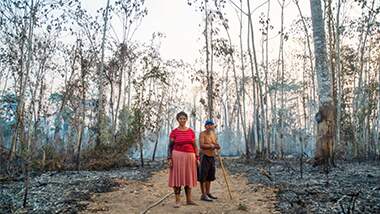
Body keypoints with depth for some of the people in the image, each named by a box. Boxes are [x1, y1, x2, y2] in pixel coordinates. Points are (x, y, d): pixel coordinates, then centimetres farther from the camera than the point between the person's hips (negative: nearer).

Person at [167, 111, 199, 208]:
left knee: (188, 178, 9)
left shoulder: (191, 131, 7)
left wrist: (197, 158, 5)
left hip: (189, 156, 4)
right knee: (177, 178, -1)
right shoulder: (174, 132, -2)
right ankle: (177, 200, 6)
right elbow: (170, 146, -2)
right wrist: (169, 159, -11)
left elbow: (194, 146, 10)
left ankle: (189, 200, 18)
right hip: (177, 156, -3)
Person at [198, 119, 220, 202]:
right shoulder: (202, 134, -9)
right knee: (203, 176, -5)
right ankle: (203, 195, -1)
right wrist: (212, 146, -22)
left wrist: (217, 146, -8)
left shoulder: (214, 134, 12)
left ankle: (208, 193, 22)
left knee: (209, 176, 13)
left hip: (212, 157, 8)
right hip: (204, 156, -7)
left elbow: (216, 145, 14)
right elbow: (201, 145, -21)